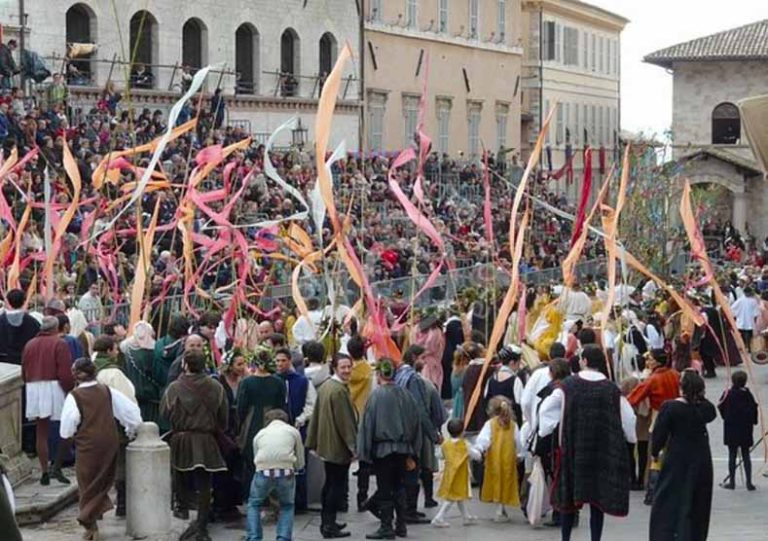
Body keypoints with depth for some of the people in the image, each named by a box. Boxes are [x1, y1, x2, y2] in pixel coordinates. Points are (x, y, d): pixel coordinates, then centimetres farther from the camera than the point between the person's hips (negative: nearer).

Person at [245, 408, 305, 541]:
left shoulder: (260, 434, 25)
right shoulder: (293, 431, 21)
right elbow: (300, 463, 22)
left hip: (263, 472, 1)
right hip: (286, 473, 0)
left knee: (254, 504, 25)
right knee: (287, 506, 25)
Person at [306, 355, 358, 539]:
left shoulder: (324, 387, 8)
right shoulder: (339, 390, -20)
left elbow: (317, 416, 13)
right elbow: (345, 421, -20)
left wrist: (314, 443, 17)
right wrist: (353, 446, -14)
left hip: (326, 445, 9)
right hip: (339, 446, -9)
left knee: (330, 484, 19)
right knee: (338, 486, -3)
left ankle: (326, 522, 26)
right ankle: (329, 526, -2)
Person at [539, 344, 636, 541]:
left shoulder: (568, 385, -4)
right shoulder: (612, 389, -6)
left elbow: (546, 409, -1)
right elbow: (628, 419, -1)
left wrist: (544, 431, 13)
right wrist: (631, 437, 17)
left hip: (573, 449, 1)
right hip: (604, 451, 0)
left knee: (569, 495, 13)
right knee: (598, 495, 5)